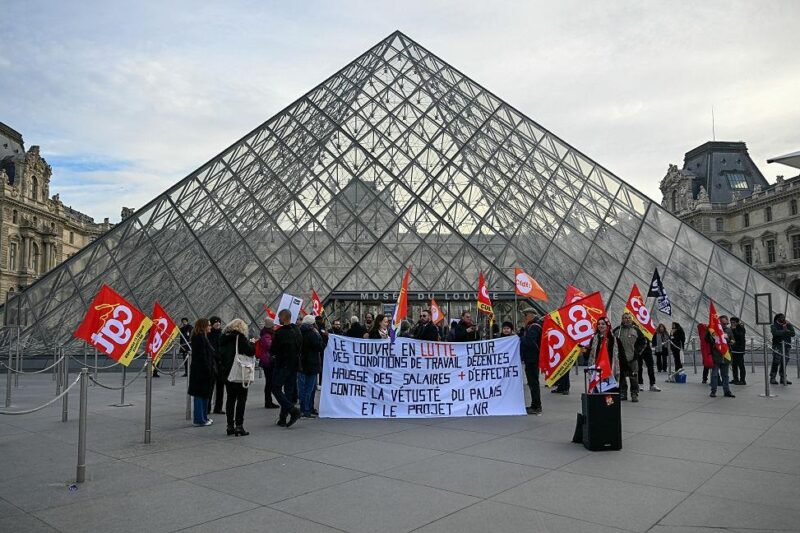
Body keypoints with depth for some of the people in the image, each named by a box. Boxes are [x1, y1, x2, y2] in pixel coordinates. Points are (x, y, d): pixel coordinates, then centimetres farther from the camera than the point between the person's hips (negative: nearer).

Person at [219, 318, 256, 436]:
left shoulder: (224, 338, 8)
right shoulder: (240, 337, -13)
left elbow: (220, 354, 13)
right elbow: (250, 351, -18)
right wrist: (253, 344, 0)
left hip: (227, 372, 6)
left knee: (230, 398, 13)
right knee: (241, 399, 1)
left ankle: (230, 426, 15)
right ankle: (239, 426, -2)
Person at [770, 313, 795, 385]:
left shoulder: (788, 325, 13)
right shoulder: (774, 325, 1)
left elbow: (793, 333, 1)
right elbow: (775, 333, -19)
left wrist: (787, 330, -14)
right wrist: (785, 331, -18)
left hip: (786, 346, 5)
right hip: (777, 345, -4)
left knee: (784, 362, 6)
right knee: (776, 362, -9)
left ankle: (783, 378, 15)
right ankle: (772, 378, -4)